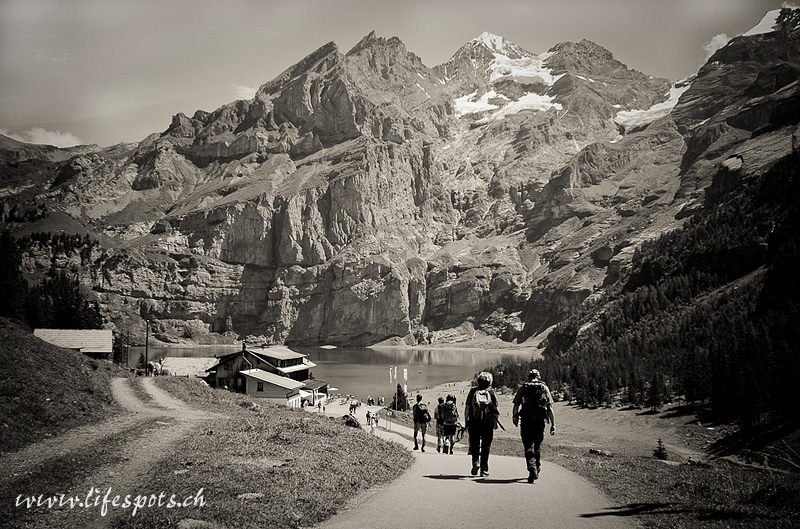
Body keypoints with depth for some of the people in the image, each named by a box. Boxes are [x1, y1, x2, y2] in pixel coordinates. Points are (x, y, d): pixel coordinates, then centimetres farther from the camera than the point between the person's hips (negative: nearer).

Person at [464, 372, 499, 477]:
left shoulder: (473, 391, 6)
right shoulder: (491, 392, 5)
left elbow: (467, 407, 4)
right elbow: (496, 410, 3)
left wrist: (466, 422, 8)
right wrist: (495, 424, 11)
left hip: (474, 423, 0)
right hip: (488, 424, 0)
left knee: (474, 444, 12)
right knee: (486, 446, 6)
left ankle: (475, 461, -10)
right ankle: (484, 469, 6)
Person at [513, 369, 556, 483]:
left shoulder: (523, 388, 6)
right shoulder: (544, 388, 8)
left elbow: (516, 404, 2)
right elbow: (550, 408, 1)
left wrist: (515, 417, 18)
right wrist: (553, 424, 1)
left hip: (526, 422, -2)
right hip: (540, 422, 2)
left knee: (529, 447, 1)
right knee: (537, 446, 19)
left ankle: (532, 470, -15)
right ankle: (537, 470, 27)